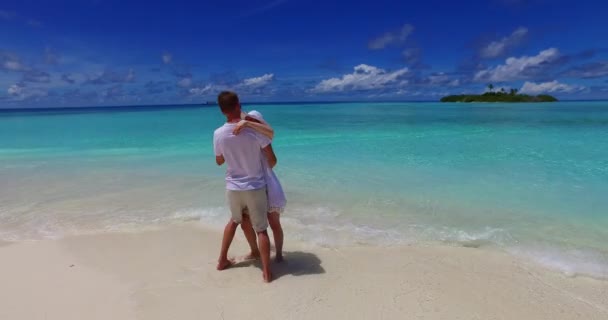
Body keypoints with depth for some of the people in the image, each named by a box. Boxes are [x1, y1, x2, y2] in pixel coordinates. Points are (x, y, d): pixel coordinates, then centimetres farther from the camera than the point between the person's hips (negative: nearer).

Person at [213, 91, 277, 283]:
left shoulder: (218, 134, -7)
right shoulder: (254, 129, -15)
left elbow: (219, 161, 9)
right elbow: (272, 160, -9)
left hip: (233, 188, 3)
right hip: (255, 187, -3)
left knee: (234, 220, 28)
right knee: (261, 229, 9)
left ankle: (222, 260, 37)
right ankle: (267, 272, 11)